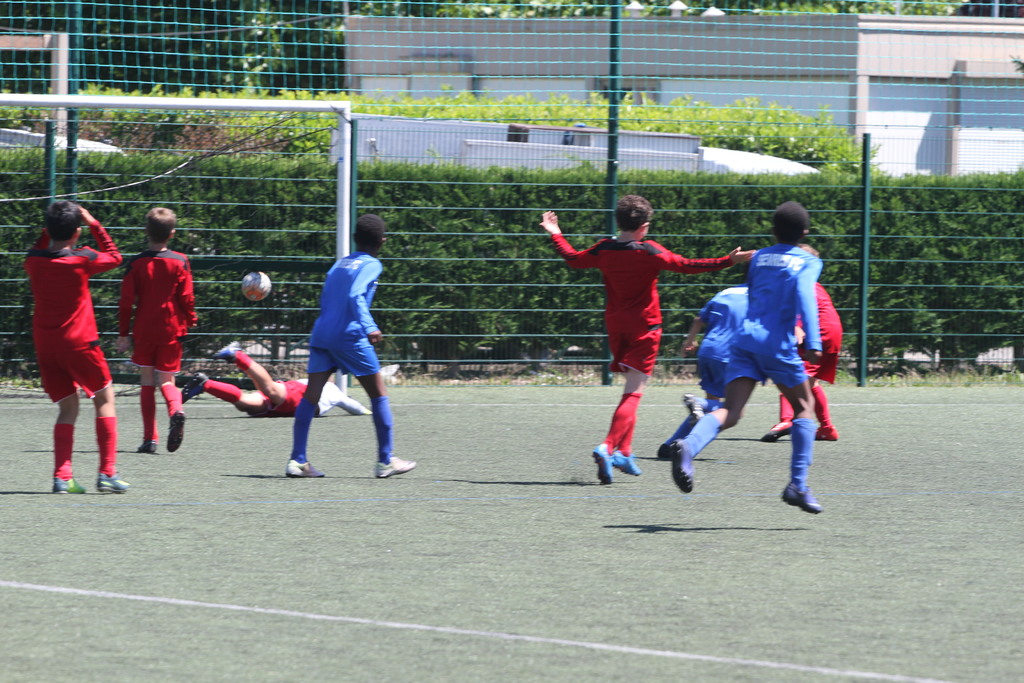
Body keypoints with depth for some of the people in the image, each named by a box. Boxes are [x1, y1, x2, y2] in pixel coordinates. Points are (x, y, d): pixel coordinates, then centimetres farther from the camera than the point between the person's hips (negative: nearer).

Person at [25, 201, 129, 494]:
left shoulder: (34, 260, -2)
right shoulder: (82, 260, -13)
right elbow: (114, 257, 7)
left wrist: (50, 230, 15)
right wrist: (94, 224, 7)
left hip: (45, 345, 4)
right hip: (79, 342, -4)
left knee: (67, 407, 11)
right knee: (104, 399, 10)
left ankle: (62, 476, -4)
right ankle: (107, 472, 2)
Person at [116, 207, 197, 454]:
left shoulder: (137, 263, -4)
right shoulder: (180, 262, -3)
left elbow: (126, 301, -3)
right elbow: (187, 298, -1)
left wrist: (123, 333, 3)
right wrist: (190, 322, 16)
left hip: (143, 332, 0)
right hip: (171, 330, 0)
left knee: (147, 382, 8)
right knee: (166, 379, 9)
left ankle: (149, 438, 2)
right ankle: (176, 410, -25)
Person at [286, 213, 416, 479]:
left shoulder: (339, 264, 18)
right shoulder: (370, 265, -3)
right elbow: (356, 297, -18)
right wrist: (369, 327, -30)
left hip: (321, 334, 6)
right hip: (349, 336, -6)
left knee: (310, 396, 1)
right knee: (379, 394, 6)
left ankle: (297, 460, -8)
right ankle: (386, 461, 8)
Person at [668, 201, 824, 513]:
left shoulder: (758, 258, 20)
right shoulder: (807, 261, 5)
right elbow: (805, 295, -13)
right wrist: (812, 342, -24)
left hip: (745, 338, 3)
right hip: (778, 345, -3)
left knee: (730, 412, -9)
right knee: (804, 405, 18)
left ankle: (689, 446, -41)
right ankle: (798, 485, 8)